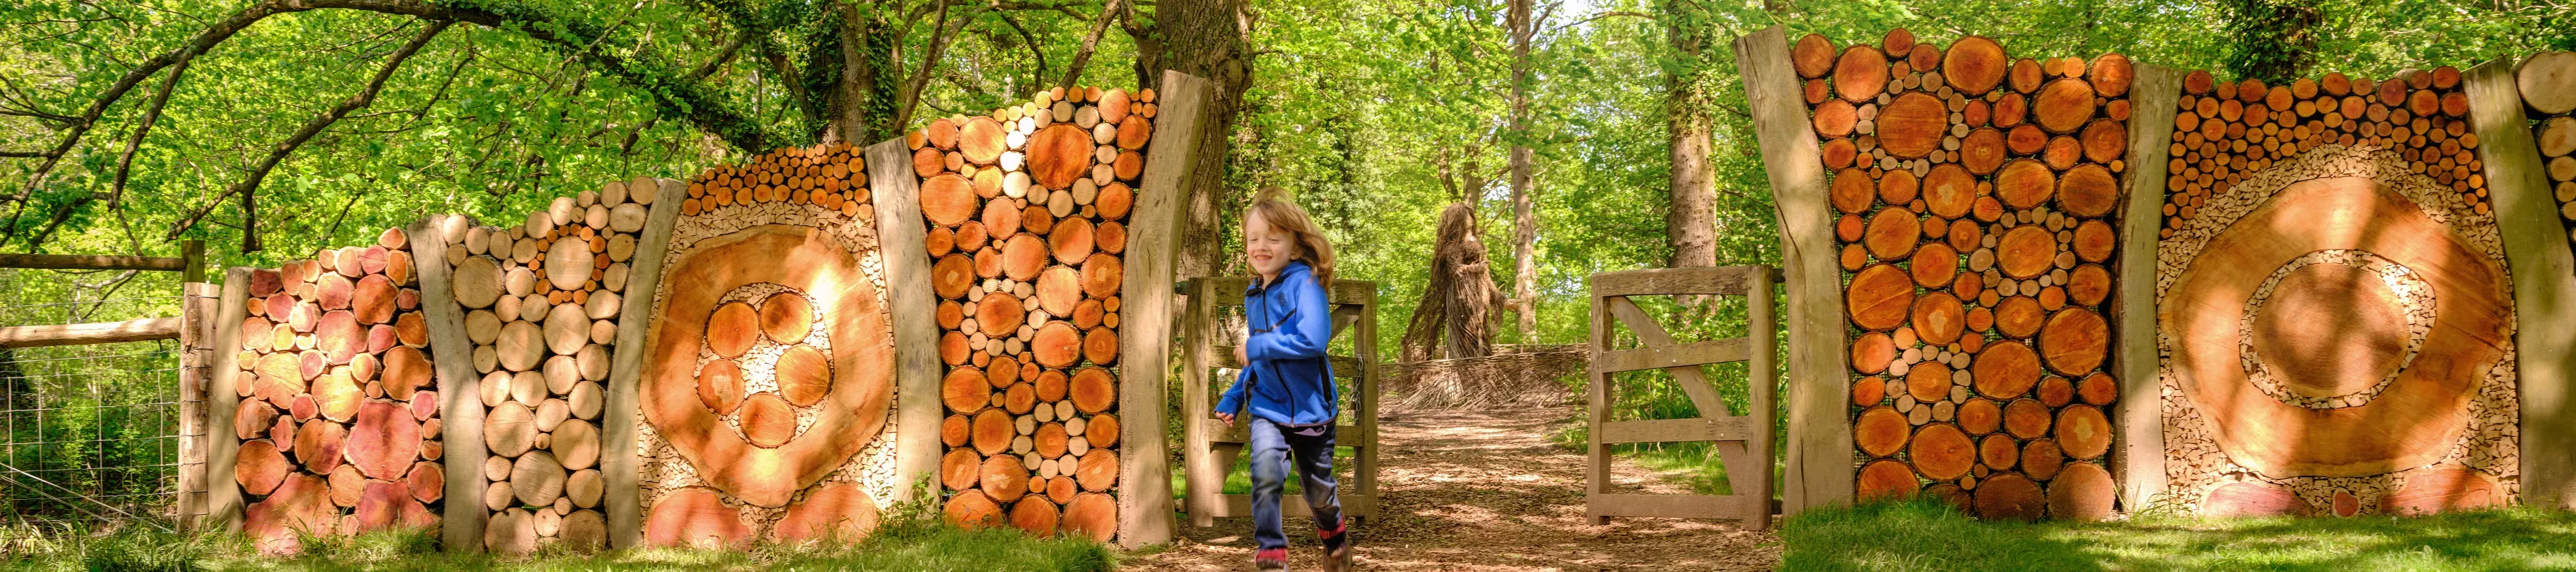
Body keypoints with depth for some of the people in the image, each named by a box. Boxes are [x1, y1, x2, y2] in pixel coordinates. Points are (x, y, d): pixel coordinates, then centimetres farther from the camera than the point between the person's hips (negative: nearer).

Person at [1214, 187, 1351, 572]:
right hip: (1267, 408, 4)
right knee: (1266, 471, -24)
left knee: (1319, 492, 12)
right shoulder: (1253, 295, 6)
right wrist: (1232, 399, 16)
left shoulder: (1303, 282, -15)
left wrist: (1256, 346, -21)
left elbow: (1313, 340, -29)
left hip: (1310, 407, -4)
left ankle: (1335, 538, 45)